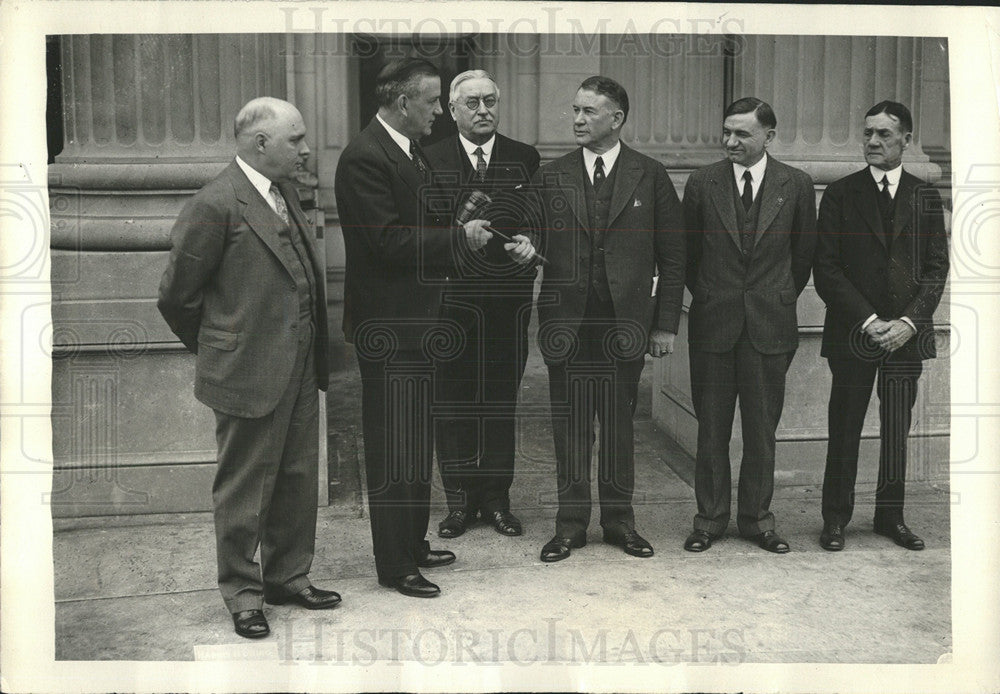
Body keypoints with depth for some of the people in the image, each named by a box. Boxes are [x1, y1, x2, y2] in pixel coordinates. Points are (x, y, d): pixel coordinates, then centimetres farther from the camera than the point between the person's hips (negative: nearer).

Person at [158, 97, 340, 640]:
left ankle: (288, 576, 33)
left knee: (298, 480, 17)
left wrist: (315, 356, 15)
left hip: (300, 370, 8)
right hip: (249, 374, -8)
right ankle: (242, 593, 22)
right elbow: (177, 296, -10)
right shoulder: (215, 206, -16)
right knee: (244, 488, 6)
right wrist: (217, 351, 3)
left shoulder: (285, 194, 11)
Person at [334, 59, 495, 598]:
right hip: (388, 326, -10)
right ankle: (394, 566, 10)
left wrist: (457, 224, 4)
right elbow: (390, 242, -23)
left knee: (416, 446, 18)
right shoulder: (364, 159, -17)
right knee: (394, 451, -1)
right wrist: (459, 236, -15)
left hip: (416, 321, 10)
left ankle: (413, 544, 31)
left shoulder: (411, 151, 14)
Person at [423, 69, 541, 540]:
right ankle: (459, 500, 16)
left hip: (509, 298, 1)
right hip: (451, 297, -1)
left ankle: (496, 498, 18)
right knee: (453, 401, 4)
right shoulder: (430, 160, 5)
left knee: (502, 401, 7)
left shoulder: (525, 159, 9)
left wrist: (530, 243, -11)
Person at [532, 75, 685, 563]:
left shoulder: (650, 176, 3)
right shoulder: (551, 177, 7)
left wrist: (666, 323, -1)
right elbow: (537, 243, 4)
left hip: (626, 324, -1)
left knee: (619, 427, 8)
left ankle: (619, 520, 22)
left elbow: (672, 256, 4)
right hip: (566, 324, 1)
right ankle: (571, 523, 18)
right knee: (570, 427, 6)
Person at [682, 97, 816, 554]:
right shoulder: (702, 183, 0)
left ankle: (757, 518, 22)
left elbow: (804, 252, 11)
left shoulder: (796, 185, 1)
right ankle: (709, 518, 19)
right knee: (711, 430, 7)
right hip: (713, 323, 0)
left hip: (769, 324, 0)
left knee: (762, 430, 8)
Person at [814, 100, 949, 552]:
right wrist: (868, 321, -11)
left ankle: (890, 515, 19)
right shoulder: (840, 194, 3)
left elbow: (937, 267, 6)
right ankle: (836, 517, 12)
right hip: (853, 332, -2)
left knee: (897, 429, 7)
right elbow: (826, 269, -3)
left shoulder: (925, 198, 9)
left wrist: (909, 321, -9)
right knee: (845, 428, 2)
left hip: (906, 333, 2)